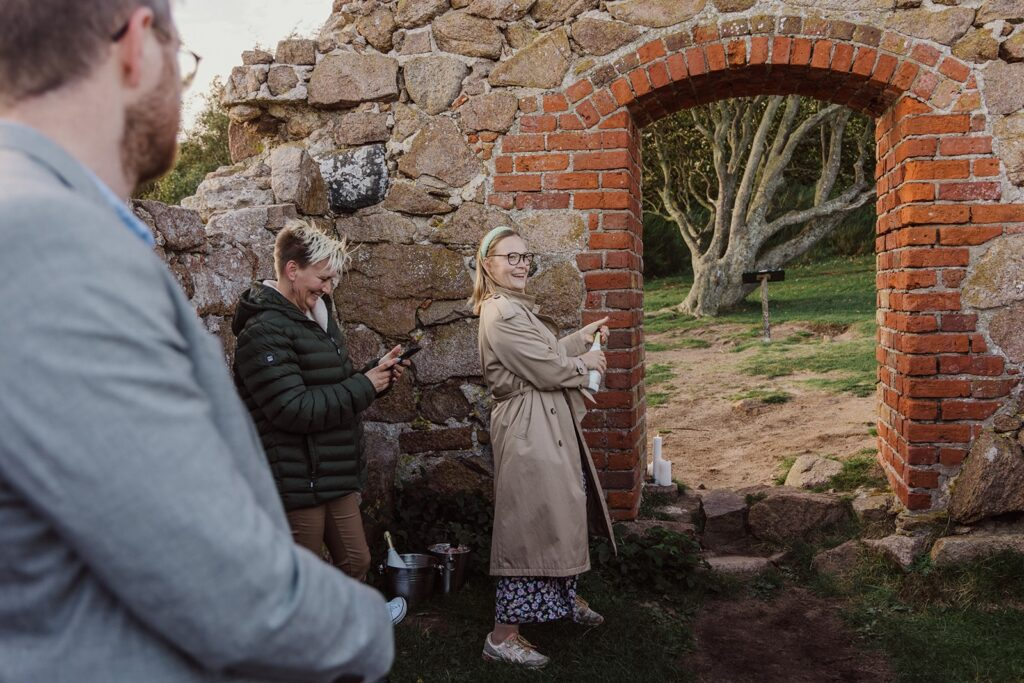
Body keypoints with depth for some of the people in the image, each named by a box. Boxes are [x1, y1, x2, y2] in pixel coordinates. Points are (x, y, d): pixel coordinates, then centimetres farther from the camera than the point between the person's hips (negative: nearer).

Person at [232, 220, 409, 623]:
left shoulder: (317, 315, 14)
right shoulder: (265, 330, -18)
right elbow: (293, 409, -25)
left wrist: (378, 375, 1)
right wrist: (365, 386, -18)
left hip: (336, 472, 9)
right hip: (297, 480, -9)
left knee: (356, 561, 18)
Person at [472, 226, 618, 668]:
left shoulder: (516, 307, 15)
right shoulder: (501, 313, -20)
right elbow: (548, 369, -21)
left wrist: (584, 336, 14)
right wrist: (586, 363, -4)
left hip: (550, 425, 11)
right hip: (531, 431, -11)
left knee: (564, 513, 23)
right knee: (530, 524, -5)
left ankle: (566, 597, 43)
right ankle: (502, 636, 6)